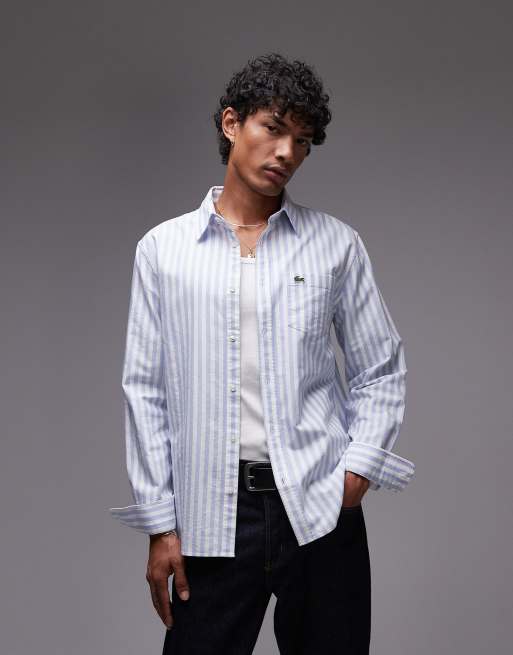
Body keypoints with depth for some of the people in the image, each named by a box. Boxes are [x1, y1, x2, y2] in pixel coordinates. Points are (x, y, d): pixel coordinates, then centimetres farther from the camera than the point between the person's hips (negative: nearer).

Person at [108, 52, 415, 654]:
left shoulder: (337, 244, 6)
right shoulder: (163, 249, 5)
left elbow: (382, 372, 11)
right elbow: (145, 391, 4)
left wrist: (358, 468, -5)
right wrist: (160, 524, 1)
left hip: (321, 511, 1)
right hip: (210, 518, 0)